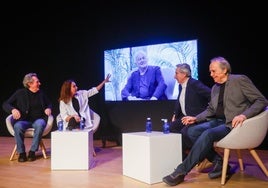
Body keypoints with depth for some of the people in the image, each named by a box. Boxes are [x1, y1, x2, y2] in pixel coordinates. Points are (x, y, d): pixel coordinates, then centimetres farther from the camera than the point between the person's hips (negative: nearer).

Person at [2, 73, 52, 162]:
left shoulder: (41, 93, 9)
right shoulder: (20, 93, 3)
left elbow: (49, 104, 24)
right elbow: (5, 104, 3)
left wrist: (48, 108, -1)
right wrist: (13, 109, -19)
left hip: (38, 119, 1)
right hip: (24, 120, -1)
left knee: (40, 124, -36)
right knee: (18, 126, -35)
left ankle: (32, 151, -24)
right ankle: (21, 153, -17)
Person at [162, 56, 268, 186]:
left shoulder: (240, 80, -5)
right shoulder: (215, 88, 14)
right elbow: (210, 109, 22)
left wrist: (244, 115, -24)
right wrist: (196, 118, 5)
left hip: (234, 124, -7)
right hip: (218, 121, 7)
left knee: (208, 134, -31)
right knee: (193, 131, -15)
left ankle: (181, 171, -26)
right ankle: (218, 162, -5)